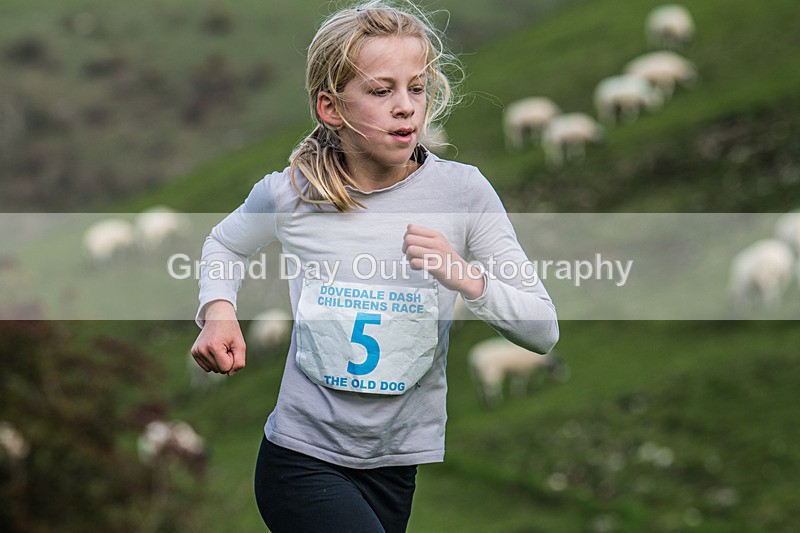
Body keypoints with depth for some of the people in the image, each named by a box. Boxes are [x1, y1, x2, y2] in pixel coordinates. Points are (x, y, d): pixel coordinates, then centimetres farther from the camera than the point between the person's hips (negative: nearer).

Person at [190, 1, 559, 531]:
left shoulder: (461, 191, -8)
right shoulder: (288, 195, -7)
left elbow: (544, 330, -6)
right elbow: (223, 245, 17)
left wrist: (465, 277, -24)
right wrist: (218, 311, -3)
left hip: (397, 467, 3)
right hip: (301, 462, -3)